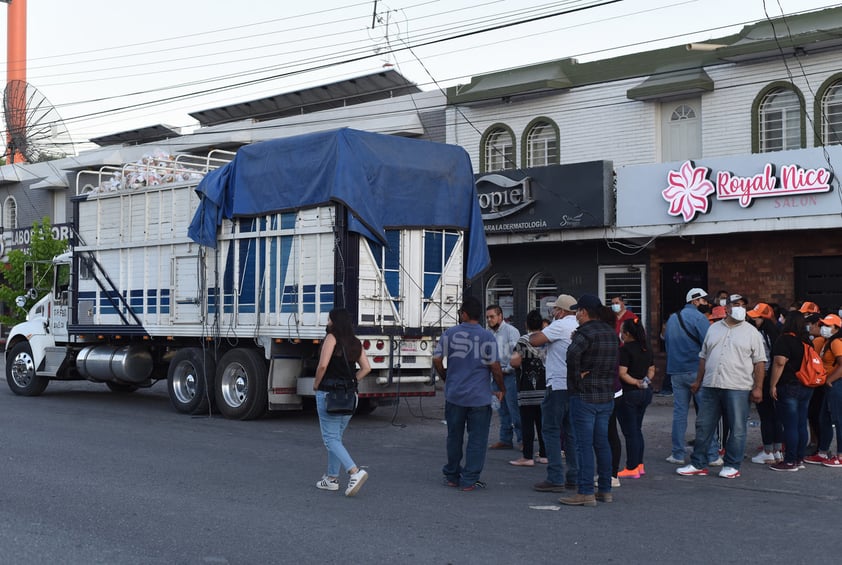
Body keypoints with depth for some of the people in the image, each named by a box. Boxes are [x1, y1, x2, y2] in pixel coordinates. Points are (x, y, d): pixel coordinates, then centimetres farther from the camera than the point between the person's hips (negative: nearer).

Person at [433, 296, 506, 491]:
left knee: (454, 437, 17)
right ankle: (469, 480, 4)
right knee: (477, 440, 5)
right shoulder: (487, 337, -8)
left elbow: (437, 359, 0)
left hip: (454, 395, 3)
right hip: (479, 397, -3)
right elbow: (495, 366, -9)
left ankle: (452, 476, 27)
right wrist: (502, 389, 5)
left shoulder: (449, 333, -2)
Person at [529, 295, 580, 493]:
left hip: (559, 385, -8)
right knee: (572, 432, 12)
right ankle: (574, 477, 14)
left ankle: (555, 479, -5)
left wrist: (532, 335, 8)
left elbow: (535, 341, -15)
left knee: (551, 431, -2)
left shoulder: (560, 325, -12)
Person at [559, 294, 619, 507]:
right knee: (602, 442, 14)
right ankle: (605, 490, 19)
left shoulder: (585, 333, -15)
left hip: (584, 396, -8)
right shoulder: (611, 332, 12)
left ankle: (586, 493, -4)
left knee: (584, 445, -5)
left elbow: (573, 354, -33)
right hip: (607, 396, 8)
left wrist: (576, 377, -21)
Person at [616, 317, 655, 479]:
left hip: (629, 393, -8)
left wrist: (636, 382, -10)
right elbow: (651, 371, 15)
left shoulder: (625, 349, -16)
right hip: (645, 393, 8)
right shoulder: (647, 349, 9)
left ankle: (632, 468, 1)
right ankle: (639, 464, 22)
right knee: (637, 429, 18)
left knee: (630, 431, -2)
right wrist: (645, 381, 0)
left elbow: (622, 373, -20)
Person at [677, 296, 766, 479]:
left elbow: (760, 362, -1)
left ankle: (732, 466, 12)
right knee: (703, 426, 7)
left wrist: (758, 388, -8)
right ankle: (698, 464, 15)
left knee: (737, 428, 1)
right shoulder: (714, 329, 13)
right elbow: (704, 356, 17)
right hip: (710, 387, 4)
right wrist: (698, 381, 15)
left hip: (738, 388, -3)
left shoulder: (751, 332, 1)